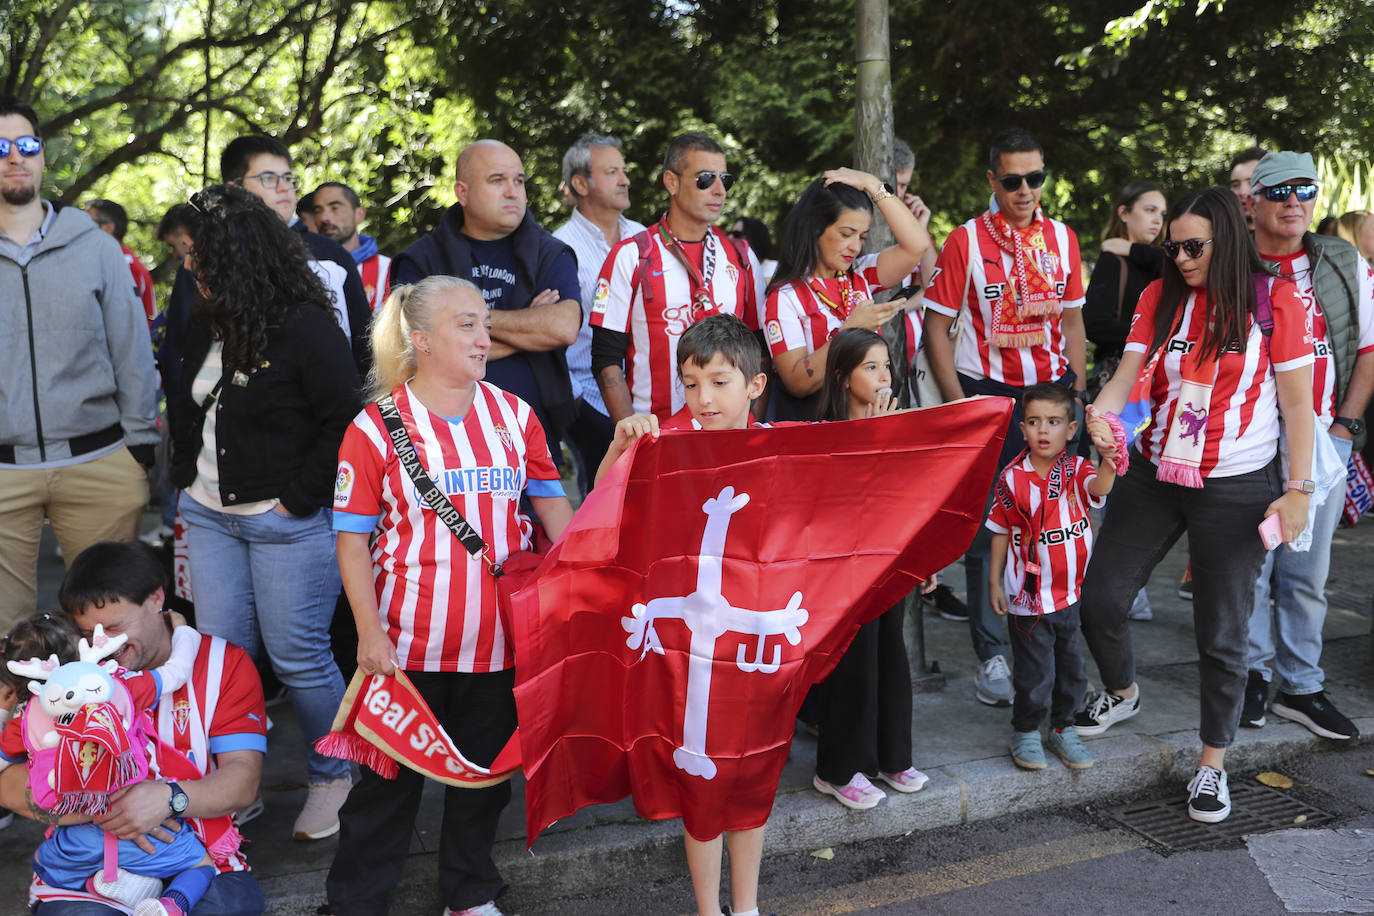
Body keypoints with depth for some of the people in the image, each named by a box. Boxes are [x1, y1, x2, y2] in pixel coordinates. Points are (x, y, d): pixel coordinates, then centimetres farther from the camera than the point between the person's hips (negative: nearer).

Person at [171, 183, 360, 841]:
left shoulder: (306, 327, -14)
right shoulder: (207, 325, 11)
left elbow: (347, 422, -17)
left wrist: (298, 498, -17)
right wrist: (187, 481, 14)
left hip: (288, 522, -8)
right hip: (209, 515, 8)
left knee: (298, 658, 0)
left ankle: (331, 779, 20)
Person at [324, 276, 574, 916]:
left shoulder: (514, 415, 5)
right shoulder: (376, 428, -6)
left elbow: (552, 506, 12)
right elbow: (353, 539, -5)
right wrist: (369, 632, -11)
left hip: (499, 638, 4)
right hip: (409, 645, -3)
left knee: (486, 768, 16)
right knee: (392, 775, 7)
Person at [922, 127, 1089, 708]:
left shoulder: (1062, 238, 8)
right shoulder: (966, 241, -4)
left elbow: (1072, 319, 15)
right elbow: (936, 326, -3)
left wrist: (1077, 394, 7)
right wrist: (959, 405, -10)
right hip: (989, 397, -3)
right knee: (986, 531, 2)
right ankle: (992, 655, 12)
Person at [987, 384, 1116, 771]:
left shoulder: (1078, 470, -6)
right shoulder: (1011, 478, -5)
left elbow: (1098, 488, -29)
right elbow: (1001, 532, 3)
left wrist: (1108, 462, -51)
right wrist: (994, 581, 3)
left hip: (1073, 591, 1)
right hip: (1028, 595, -1)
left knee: (1071, 665, 14)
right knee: (1034, 670, 5)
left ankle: (1063, 728, 33)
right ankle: (1025, 732, 24)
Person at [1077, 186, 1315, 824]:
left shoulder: (1275, 300, -5)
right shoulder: (1161, 295, 5)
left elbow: (1298, 402, -4)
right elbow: (1129, 371, -2)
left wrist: (1299, 490, -10)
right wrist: (1100, 412, -24)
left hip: (1236, 489, -4)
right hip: (1153, 477, 4)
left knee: (1221, 634, 1)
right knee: (1099, 599, 4)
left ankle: (1213, 762, 21)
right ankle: (1122, 692, 36)